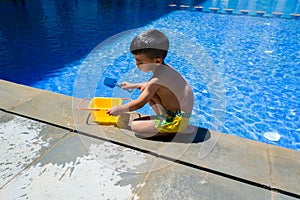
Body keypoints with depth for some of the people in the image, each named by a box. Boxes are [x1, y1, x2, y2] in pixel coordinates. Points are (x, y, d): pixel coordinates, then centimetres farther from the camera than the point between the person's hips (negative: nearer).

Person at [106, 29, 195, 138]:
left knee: (134, 125, -14)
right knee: (145, 89, 13)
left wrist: (119, 109, -4)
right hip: (179, 112, 9)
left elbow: (139, 104, -18)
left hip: (179, 119, -9)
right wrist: (134, 85, 24)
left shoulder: (156, 80, -25)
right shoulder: (165, 68, 2)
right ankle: (163, 116, 8)